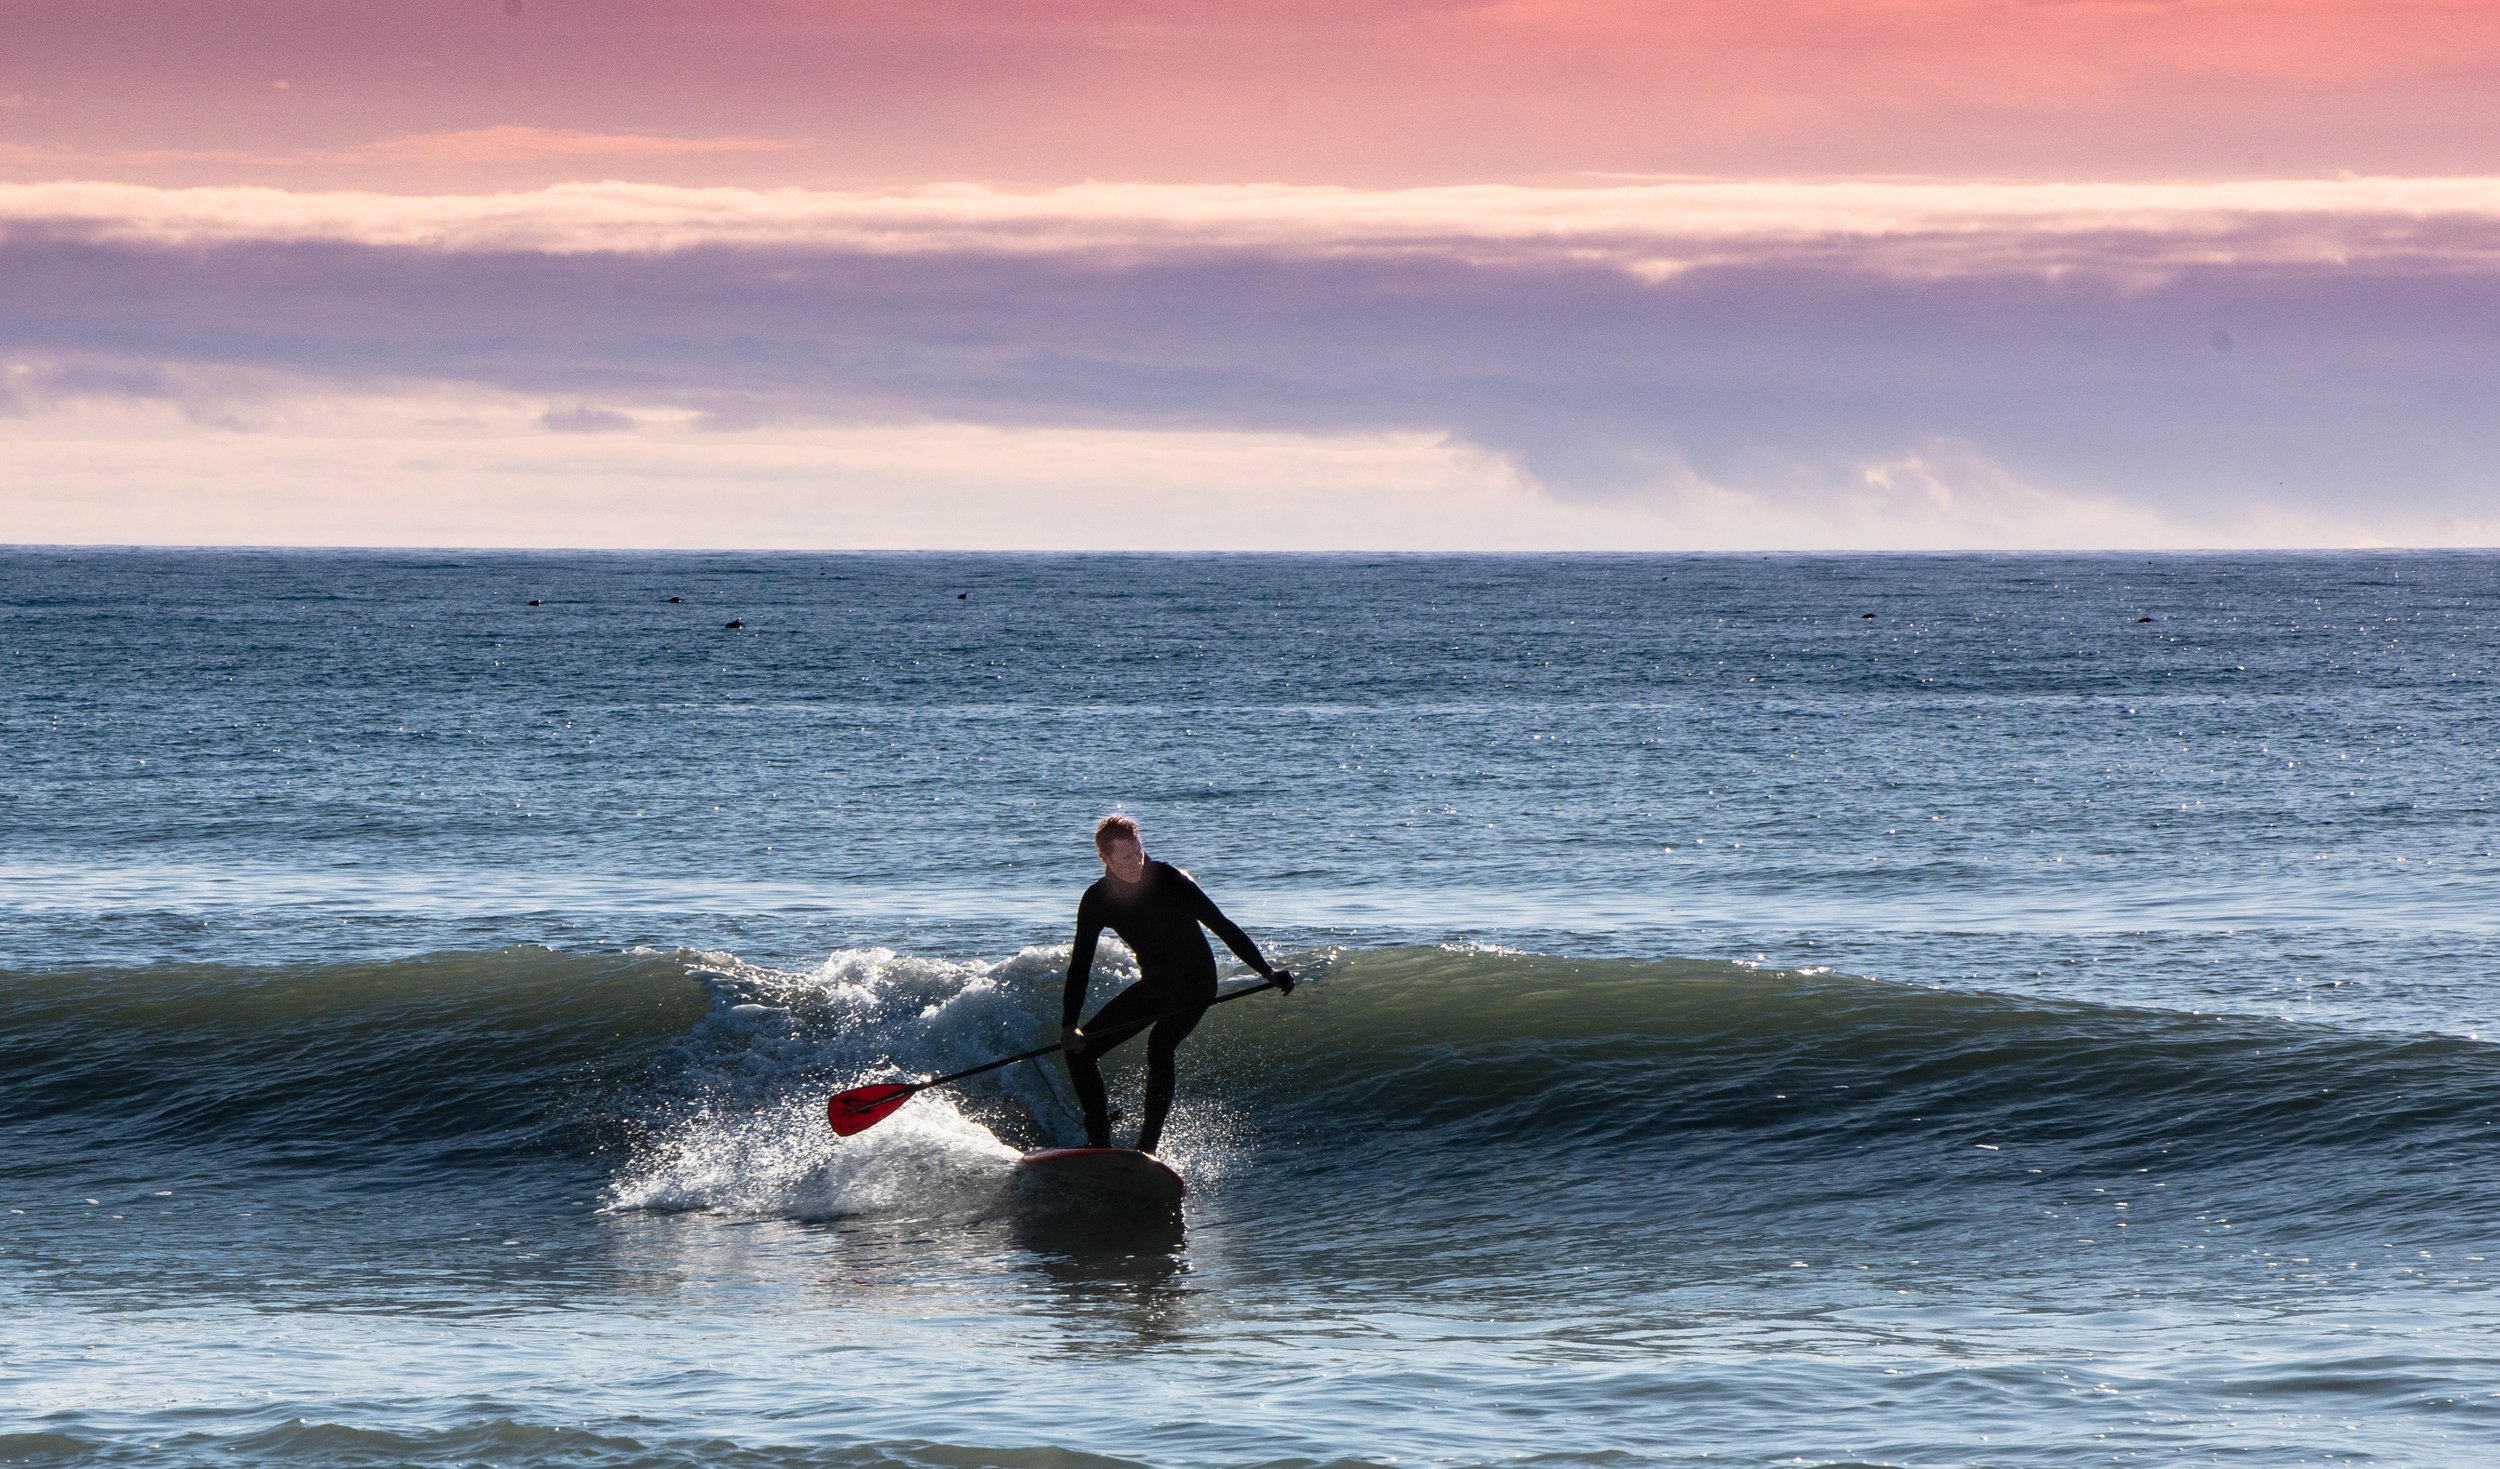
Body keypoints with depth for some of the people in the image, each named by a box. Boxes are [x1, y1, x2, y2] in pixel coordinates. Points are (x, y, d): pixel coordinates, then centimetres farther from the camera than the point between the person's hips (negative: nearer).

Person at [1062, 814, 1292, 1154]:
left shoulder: (1167, 880, -21)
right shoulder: (1096, 900, -8)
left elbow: (1221, 926, -19)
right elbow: (1080, 965, -7)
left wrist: (1267, 971, -27)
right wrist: (1069, 1025, -19)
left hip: (1195, 982, -6)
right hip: (1152, 984, 6)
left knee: (1159, 1044, -32)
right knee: (1078, 1049, -2)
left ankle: (1148, 1145, -28)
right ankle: (1099, 1141, 7)